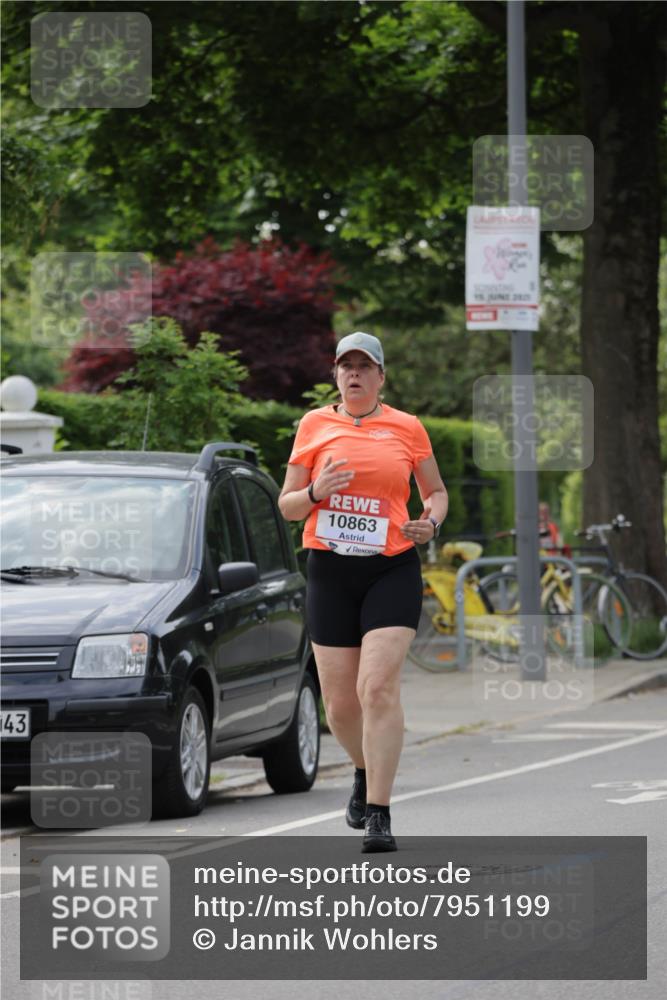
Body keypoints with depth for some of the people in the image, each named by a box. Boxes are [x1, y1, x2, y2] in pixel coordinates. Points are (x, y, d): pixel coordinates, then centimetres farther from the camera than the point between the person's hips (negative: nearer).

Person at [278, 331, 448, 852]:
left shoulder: (407, 428, 6)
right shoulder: (314, 425, 7)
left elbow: (436, 491, 18)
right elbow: (287, 505, 10)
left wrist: (431, 522, -4)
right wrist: (315, 493, -12)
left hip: (393, 569, -2)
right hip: (331, 571, 2)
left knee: (379, 686, -18)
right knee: (340, 701, 4)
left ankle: (378, 814, -17)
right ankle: (365, 771, 37)